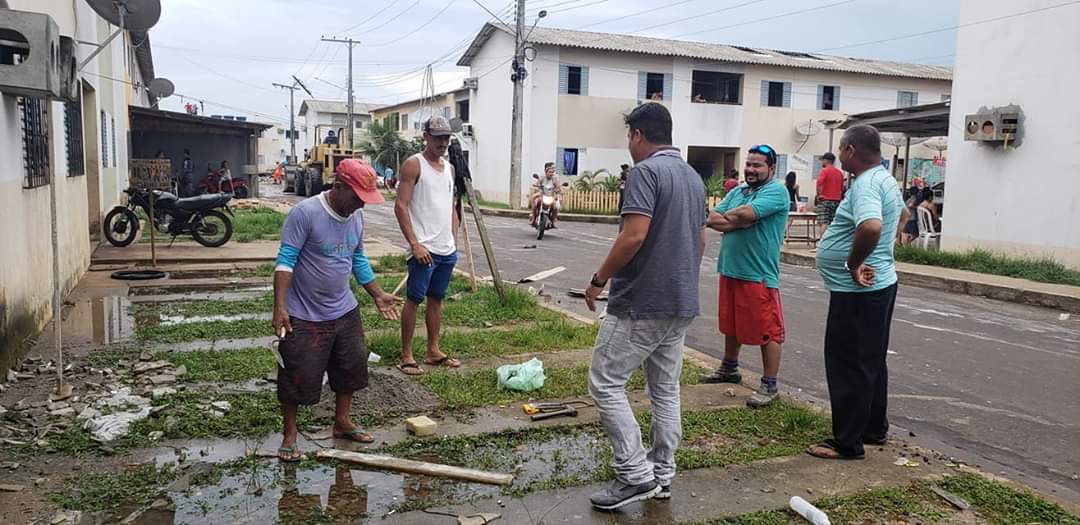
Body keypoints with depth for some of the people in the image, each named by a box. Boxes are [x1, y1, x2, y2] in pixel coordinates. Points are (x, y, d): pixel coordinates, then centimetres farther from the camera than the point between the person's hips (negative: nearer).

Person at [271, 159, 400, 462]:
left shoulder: (356, 216, 1)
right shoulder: (305, 213, -20)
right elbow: (285, 261, -20)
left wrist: (378, 295, 13)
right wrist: (280, 307, -24)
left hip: (344, 311, 7)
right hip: (304, 317, -7)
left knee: (352, 367, 15)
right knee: (298, 376, 3)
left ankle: (342, 422, 34)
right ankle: (290, 434, 22)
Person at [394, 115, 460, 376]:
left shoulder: (449, 168, 15)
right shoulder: (414, 165, -7)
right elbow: (401, 206, -13)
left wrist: (454, 239, 12)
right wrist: (415, 244, -18)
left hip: (448, 249, 7)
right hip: (424, 248, -7)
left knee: (436, 299, 13)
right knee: (414, 299, -2)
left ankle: (433, 351, 22)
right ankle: (406, 355, 6)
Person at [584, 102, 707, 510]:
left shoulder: (646, 171, -15)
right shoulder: (693, 177, 14)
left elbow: (634, 236, -24)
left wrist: (599, 280, -12)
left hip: (641, 303, -9)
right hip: (682, 304, 9)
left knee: (606, 384, -1)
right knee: (666, 390, 14)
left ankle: (636, 476, 0)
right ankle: (662, 476, 22)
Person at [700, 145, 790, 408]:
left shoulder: (776, 191, -10)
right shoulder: (737, 191, 13)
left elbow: (745, 213, -24)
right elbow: (712, 219, 3)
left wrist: (725, 218, -3)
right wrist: (738, 223, -14)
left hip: (759, 275, -8)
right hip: (730, 270, 8)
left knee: (767, 331, -1)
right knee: (731, 324, 21)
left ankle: (770, 385, 9)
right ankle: (729, 368, 39)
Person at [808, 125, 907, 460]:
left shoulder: (865, 184, -21)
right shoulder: (885, 179, 13)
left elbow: (871, 226, -40)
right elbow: (902, 215, 32)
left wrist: (854, 264, -25)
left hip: (857, 291, -10)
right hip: (880, 284, 10)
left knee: (848, 366, -2)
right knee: (871, 362, 19)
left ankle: (847, 443, 6)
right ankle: (875, 429, 32)